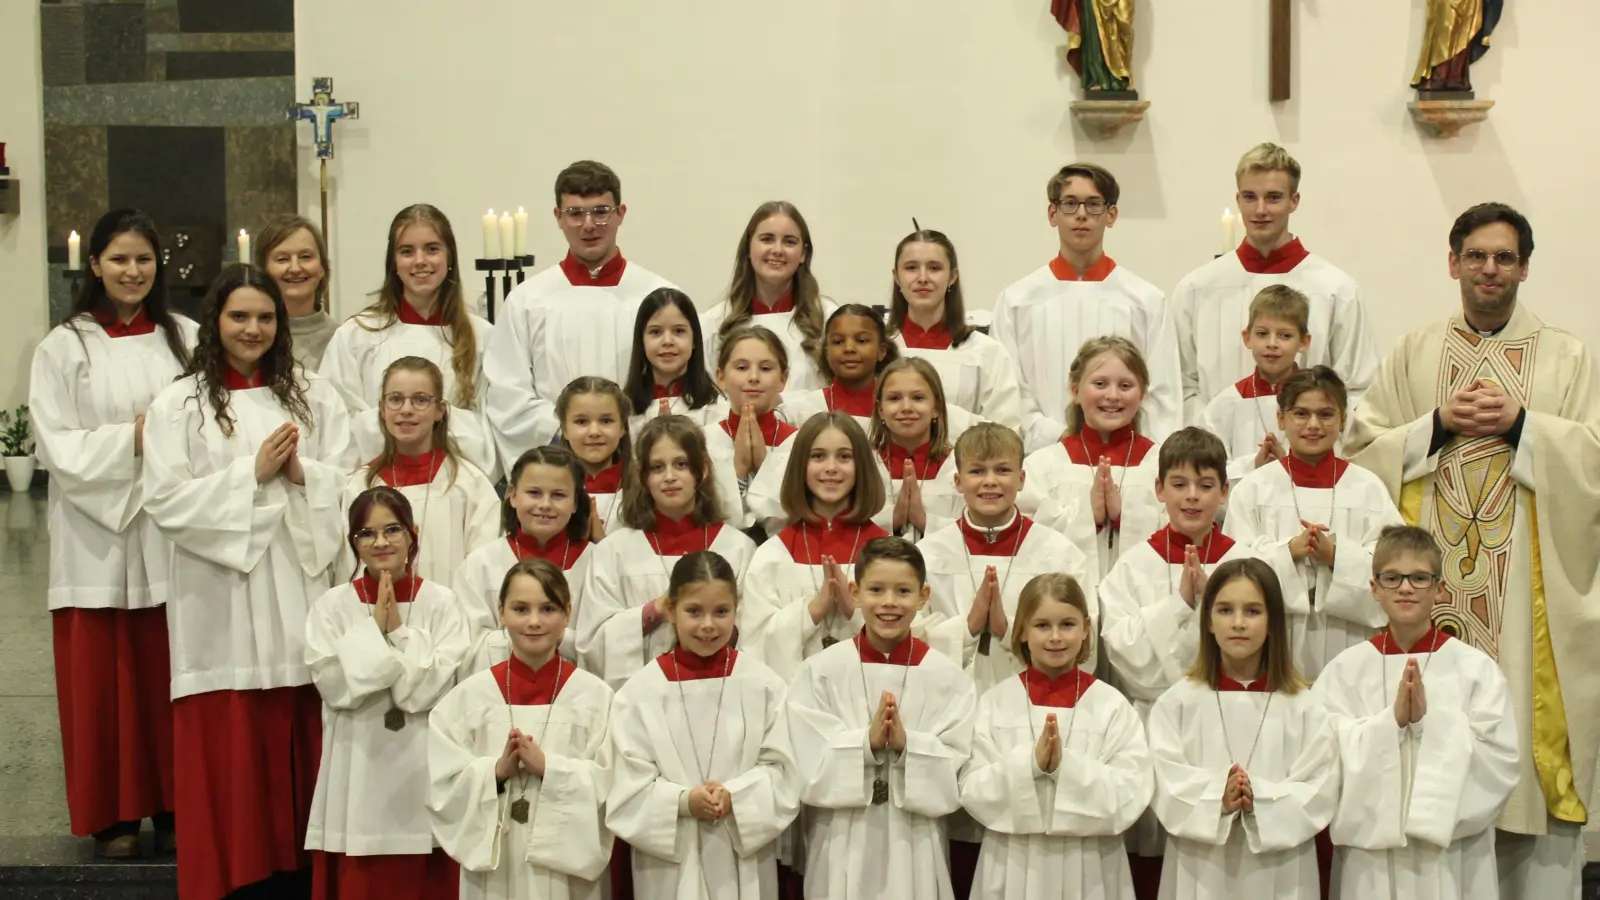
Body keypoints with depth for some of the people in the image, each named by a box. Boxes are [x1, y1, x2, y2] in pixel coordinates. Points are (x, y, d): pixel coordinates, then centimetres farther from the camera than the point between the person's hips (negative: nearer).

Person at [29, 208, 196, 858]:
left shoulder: (186, 337, 7)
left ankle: (171, 805, 17)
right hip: (97, 536, -2)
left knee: (170, 675, 5)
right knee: (104, 678, 2)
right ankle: (113, 812, 14)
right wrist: (131, 437, -14)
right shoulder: (64, 347, 0)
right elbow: (56, 446, -5)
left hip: (172, 534, 2)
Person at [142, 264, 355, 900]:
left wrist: (302, 472, -12)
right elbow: (166, 501, -6)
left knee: (302, 743, 3)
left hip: (300, 592, 2)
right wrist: (251, 474, -11)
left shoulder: (312, 395, 10)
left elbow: (353, 484, 6)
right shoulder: (179, 403, 3)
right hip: (222, 604, -2)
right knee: (230, 747, 1)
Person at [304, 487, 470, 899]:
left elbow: (434, 688, -8)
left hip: (424, 766, 0)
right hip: (358, 767, 0)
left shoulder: (441, 602, 0)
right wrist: (374, 628, -11)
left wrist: (399, 630, -12)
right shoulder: (332, 606, 2)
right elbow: (335, 686, -9)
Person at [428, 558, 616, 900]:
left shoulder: (595, 696, -2)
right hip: (492, 865, 1)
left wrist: (547, 767, -19)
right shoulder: (469, 696, 1)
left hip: (569, 864, -1)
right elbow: (443, 786, -2)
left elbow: (612, 785, -9)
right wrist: (496, 771, -16)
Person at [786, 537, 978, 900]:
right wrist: (866, 742, -21)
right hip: (841, 848, 0)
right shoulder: (820, 671, -3)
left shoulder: (949, 678, -2)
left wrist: (907, 744, -19)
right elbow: (812, 772, -8)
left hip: (915, 848, 0)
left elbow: (956, 779, -5)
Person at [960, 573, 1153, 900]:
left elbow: (1130, 798, -11)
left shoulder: (1112, 705, -4)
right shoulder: (994, 702, -1)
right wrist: (1029, 763, -21)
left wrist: (1066, 766, -22)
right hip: (1012, 869, 1)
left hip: (1088, 871, 0)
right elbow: (973, 793, -7)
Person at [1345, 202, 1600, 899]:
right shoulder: (1412, 354, 12)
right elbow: (1364, 450, 5)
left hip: (1530, 580, -1)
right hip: (1432, 576, 1)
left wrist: (1520, 423, -11)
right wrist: (1437, 424, -8)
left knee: (1524, 709, -3)